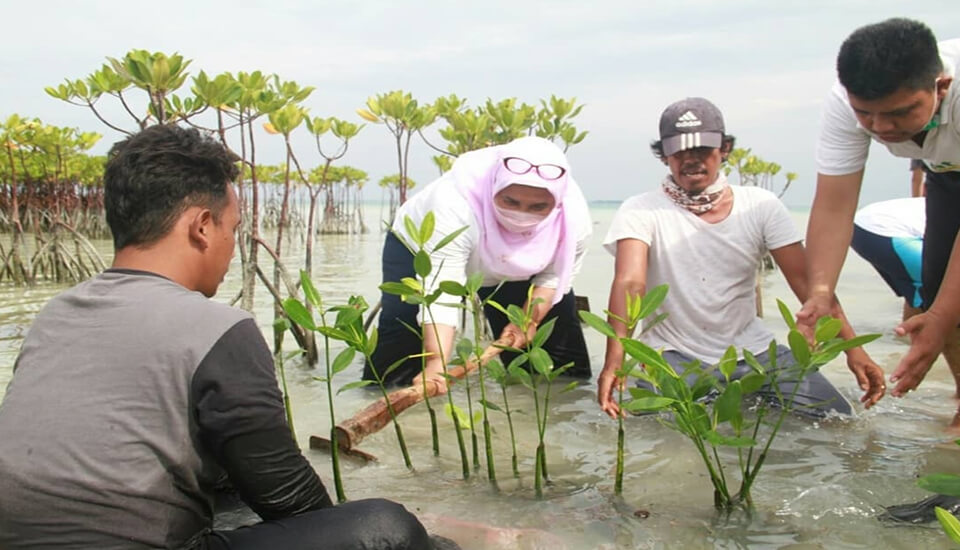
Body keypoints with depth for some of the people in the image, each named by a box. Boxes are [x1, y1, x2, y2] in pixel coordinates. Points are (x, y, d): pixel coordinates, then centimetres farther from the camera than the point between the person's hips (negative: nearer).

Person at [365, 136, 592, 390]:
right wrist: (436, 363, -59)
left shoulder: (574, 215, -31)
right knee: (395, 369, -13)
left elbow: (554, 276, -13)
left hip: (513, 274, 4)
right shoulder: (455, 202, -44)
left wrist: (528, 321, -26)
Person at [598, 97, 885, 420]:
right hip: (675, 356, -3)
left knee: (837, 417, -10)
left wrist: (852, 348, -17)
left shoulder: (761, 206, 0)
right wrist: (614, 361, -37)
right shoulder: (641, 212, -7)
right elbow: (629, 283, -22)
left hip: (752, 350, 3)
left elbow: (806, 281, -5)